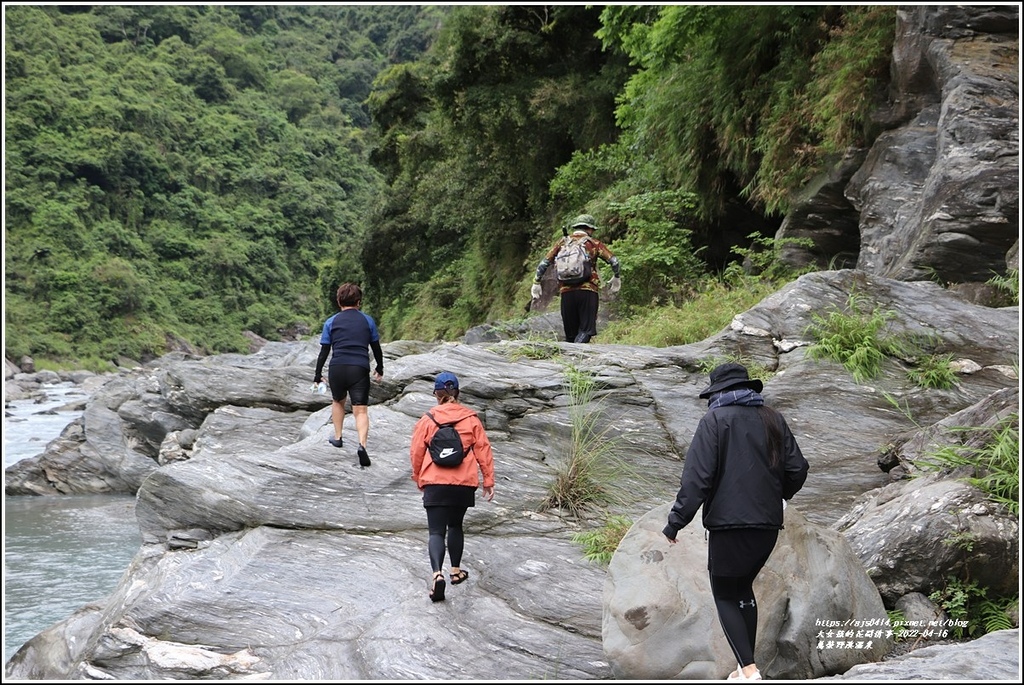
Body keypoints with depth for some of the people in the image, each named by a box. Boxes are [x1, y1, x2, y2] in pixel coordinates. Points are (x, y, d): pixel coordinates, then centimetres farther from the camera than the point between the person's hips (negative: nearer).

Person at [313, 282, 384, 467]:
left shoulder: (331, 322, 7)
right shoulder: (368, 321, 9)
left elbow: (324, 351, 6)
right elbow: (376, 348, 15)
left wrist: (318, 374, 13)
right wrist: (380, 369, 29)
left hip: (337, 368, 1)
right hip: (360, 369, -1)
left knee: (338, 402, 27)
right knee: (361, 410, -4)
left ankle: (337, 438, 34)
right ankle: (362, 444, -25)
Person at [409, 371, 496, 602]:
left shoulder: (427, 420, -2)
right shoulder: (471, 418, 2)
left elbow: (416, 452, 3)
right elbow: (483, 450, 3)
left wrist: (419, 479, 18)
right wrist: (488, 480, 9)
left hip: (435, 483, -2)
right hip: (464, 483, 2)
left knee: (436, 530, -3)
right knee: (455, 526, 23)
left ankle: (437, 574, -24)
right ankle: (456, 570, 31)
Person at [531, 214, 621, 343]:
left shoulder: (562, 243, 14)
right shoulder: (594, 243, 7)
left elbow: (544, 263, 12)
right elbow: (614, 261, 1)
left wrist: (536, 283, 21)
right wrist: (616, 278, 18)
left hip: (566, 291, 3)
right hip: (588, 290, -3)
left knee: (570, 334, 12)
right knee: (586, 330, -7)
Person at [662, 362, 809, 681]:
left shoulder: (715, 420, -6)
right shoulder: (773, 420, 10)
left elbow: (697, 476, -13)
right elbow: (797, 469, 10)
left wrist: (676, 521, -8)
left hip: (729, 523, -6)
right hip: (769, 524, 6)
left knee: (725, 596, 5)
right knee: (743, 589, 21)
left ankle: (749, 669, -9)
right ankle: (746, 665, 22)